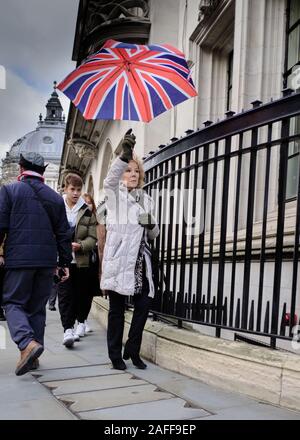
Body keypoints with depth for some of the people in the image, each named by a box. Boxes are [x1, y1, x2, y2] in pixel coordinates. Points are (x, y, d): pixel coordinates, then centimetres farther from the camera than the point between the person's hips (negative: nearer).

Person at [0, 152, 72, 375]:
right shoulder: (55, 197, 10)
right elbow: (63, 233, 10)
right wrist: (65, 262, 15)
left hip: (18, 258, -4)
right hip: (47, 260, 4)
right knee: (37, 307, 12)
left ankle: (27, 343, -18)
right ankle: (32, 357, 15)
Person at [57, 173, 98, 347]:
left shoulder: (88, 212, 3)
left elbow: (93, 238, 0)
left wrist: (80, 245, -18)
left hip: (82, 260, 1)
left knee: (81, 293, 12)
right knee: (65, 294, -5)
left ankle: (81, 321, 32)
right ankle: (68, 329, -3)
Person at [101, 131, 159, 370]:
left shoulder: (146, 199, 21)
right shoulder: (115, 193, 6)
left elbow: (154, 234, 22)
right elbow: (110, 180, -21)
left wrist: (151, 224, -3)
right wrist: (124, 155, -37)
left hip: (140, 259, 5)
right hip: (119, 258, -5)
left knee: (144, 302, 1)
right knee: (117, 307, 0)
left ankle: (132, 350, 19)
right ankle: (116, 355, 12)